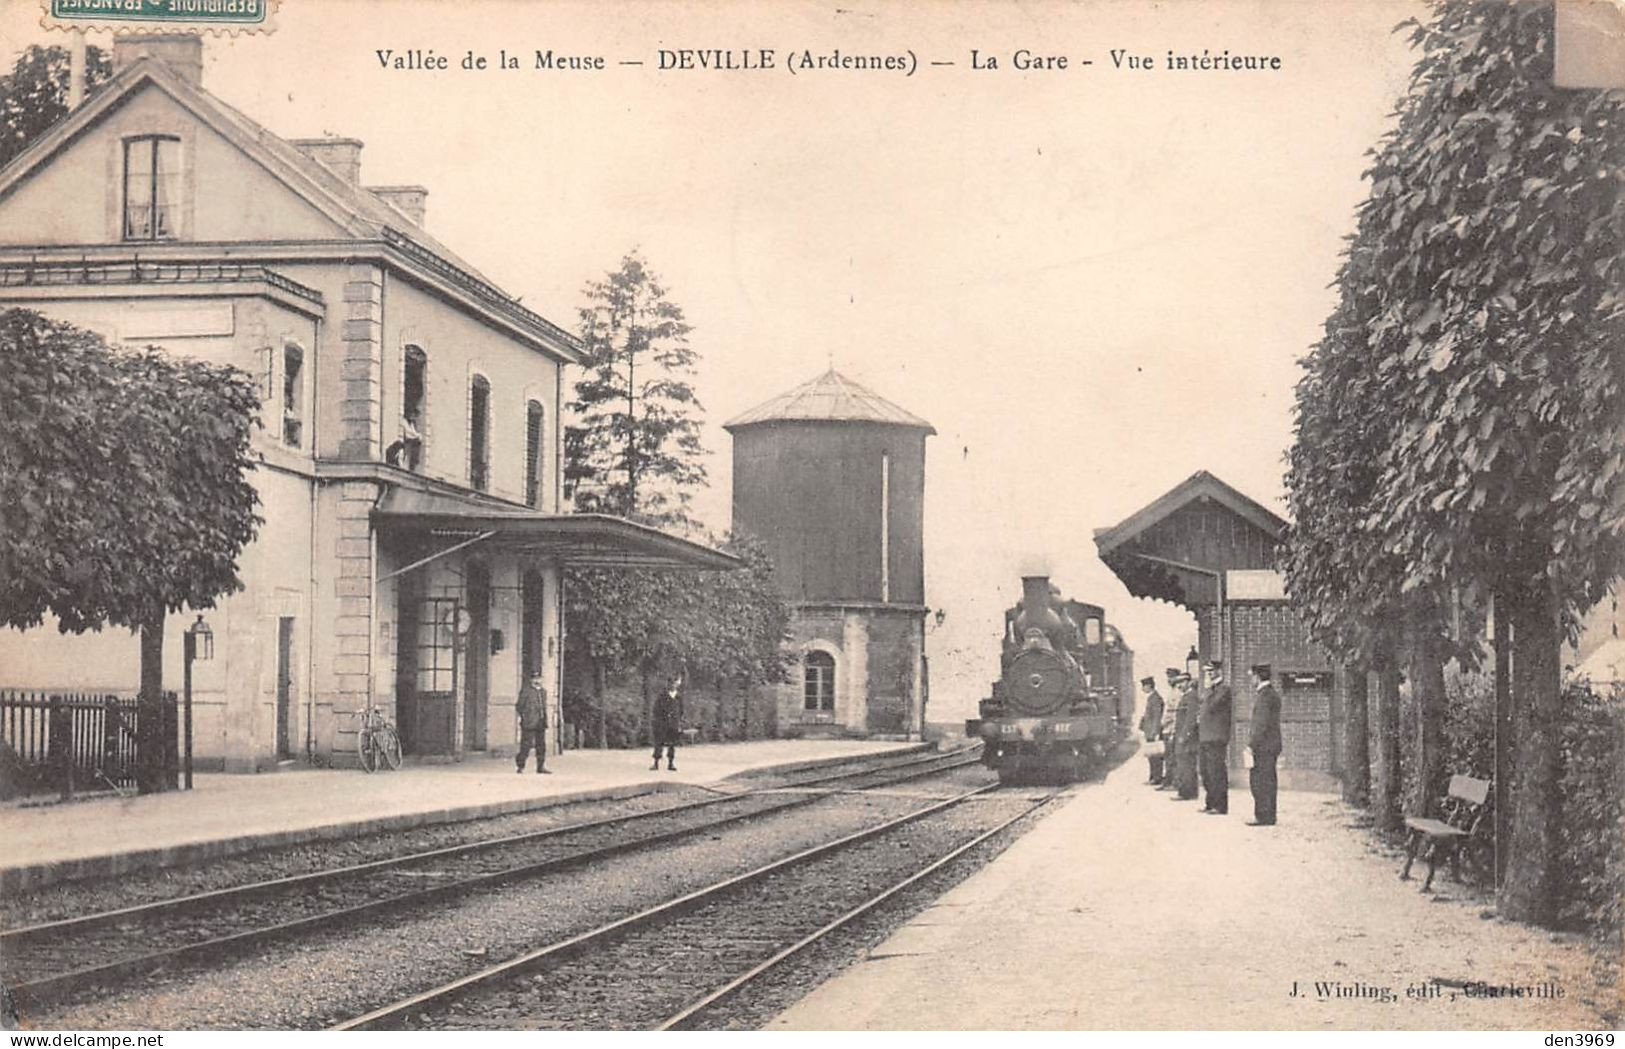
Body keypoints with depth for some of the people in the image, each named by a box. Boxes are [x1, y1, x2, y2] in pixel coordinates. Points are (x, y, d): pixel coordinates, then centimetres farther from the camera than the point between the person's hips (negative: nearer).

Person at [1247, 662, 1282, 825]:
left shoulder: (1263, 696, -15)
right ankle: (1269, 816, 14)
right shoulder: (1274, 694, 17)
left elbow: (1261, 724, -20)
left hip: (1263, 745, -10)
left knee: (1259, 781, -8)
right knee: (1268, 782, 11)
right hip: (1273, 745, 10)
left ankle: (1263, 817, -8)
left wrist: (1251, 745, -17)